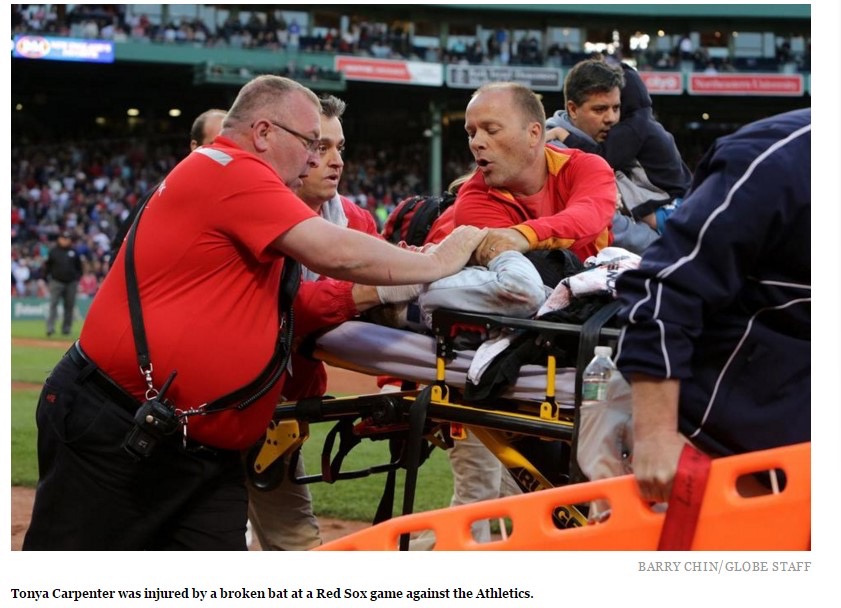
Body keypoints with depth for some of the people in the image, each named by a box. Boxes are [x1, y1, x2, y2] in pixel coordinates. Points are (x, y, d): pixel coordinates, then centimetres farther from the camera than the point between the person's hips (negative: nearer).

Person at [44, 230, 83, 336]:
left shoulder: (74, 252, 7)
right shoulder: (53, 252, 3)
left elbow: (79, 267, 14)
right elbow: (47, 265, 8)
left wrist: (77, 278, 6)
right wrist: (48, 277, 0)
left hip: (71, 283, 2)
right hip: (57, 282, -2)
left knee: (69, 306, 6)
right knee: (53, 304, -11)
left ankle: (66, 328, 14)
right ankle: (50, 328, -15)